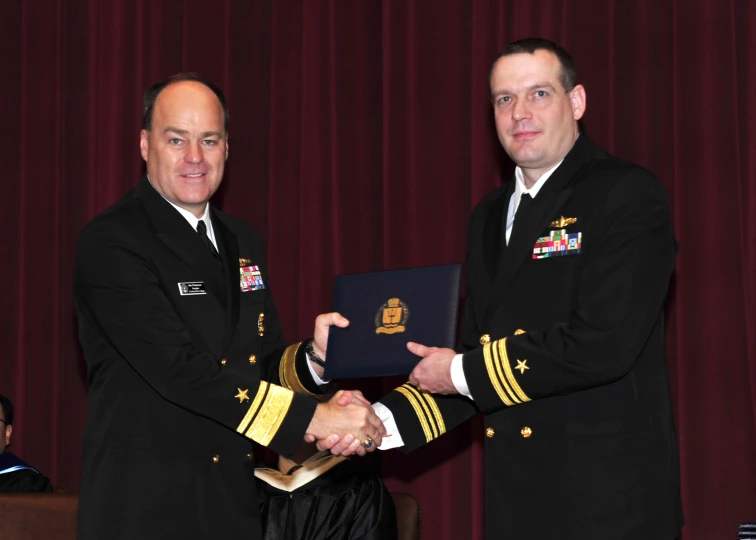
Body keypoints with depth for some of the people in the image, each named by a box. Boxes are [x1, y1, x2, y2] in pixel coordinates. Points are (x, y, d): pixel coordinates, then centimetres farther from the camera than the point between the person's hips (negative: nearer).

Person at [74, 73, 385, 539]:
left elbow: (262, 366, 13)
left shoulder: (243, 242, 12)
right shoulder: (110, 242, -13)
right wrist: (311, 417, -23)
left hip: (236, 500, 7)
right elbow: (179, 369, -21)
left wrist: (314, 359, -9)